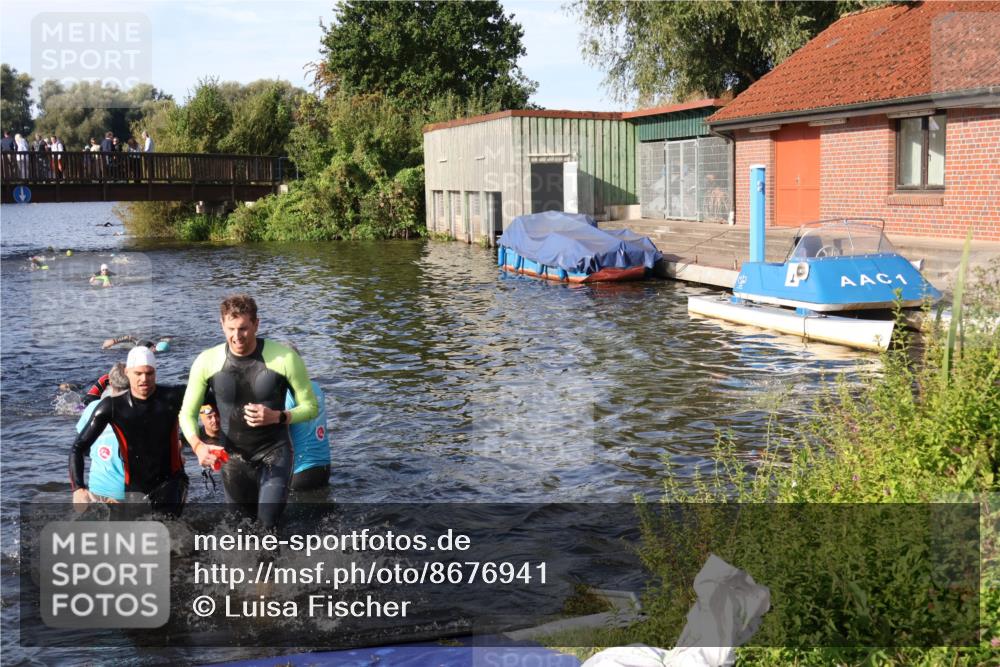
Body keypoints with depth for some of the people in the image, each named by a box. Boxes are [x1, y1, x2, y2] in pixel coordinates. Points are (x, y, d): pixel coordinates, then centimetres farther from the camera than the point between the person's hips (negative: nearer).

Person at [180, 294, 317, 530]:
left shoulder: (283, 358, -15)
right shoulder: (207, 362, -9)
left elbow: (310, 407, -6)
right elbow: (187, 413, -1)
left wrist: (277, 417, -24)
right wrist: (198, 446, -21)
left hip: (274, 452, -3)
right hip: (233, 458, 3)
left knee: (268, 524, -23)